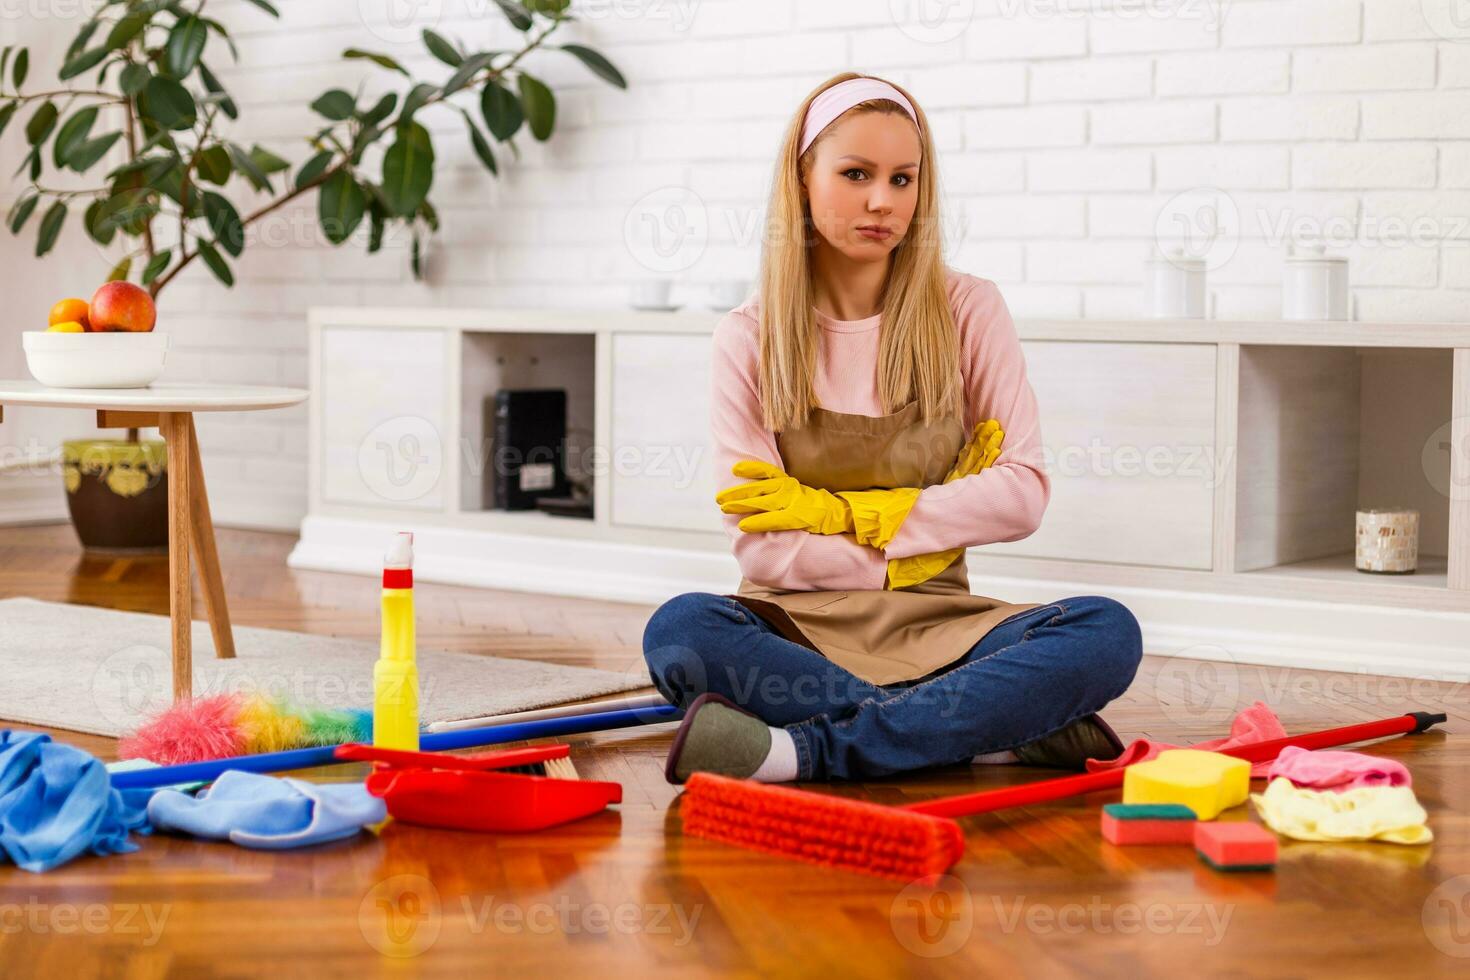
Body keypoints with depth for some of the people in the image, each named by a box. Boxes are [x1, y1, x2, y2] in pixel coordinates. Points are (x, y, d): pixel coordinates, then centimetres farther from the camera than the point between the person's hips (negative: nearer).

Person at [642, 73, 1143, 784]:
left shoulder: (967, 311, 4)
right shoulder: (750, 338, 2)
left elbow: (1023, 494, -3)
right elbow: (761, 547, -5)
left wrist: (843, 512, -6)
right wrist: (914, 555, -6)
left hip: (935, 623, 1)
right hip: (802, 626, -1)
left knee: (1106, 632, -28)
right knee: (680, 631, -35)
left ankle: (802, 751, -33)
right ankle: (995, 731, -29)